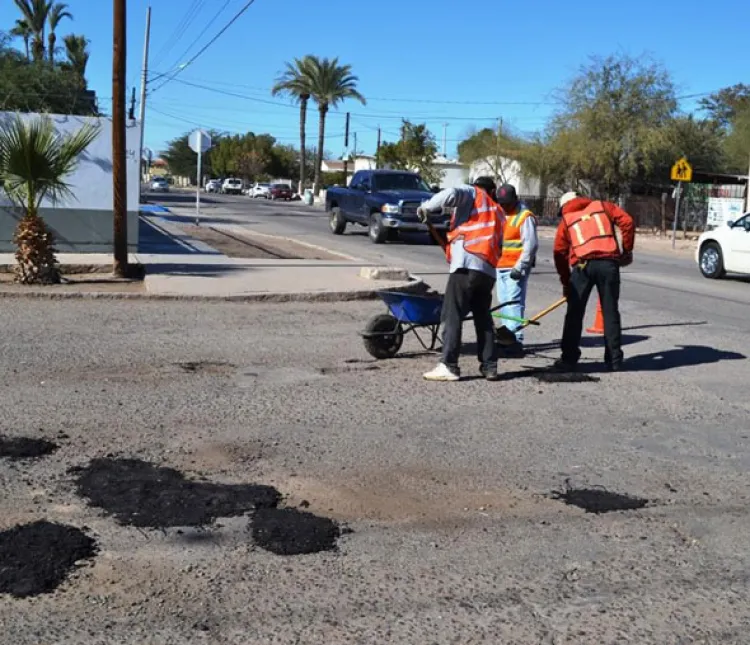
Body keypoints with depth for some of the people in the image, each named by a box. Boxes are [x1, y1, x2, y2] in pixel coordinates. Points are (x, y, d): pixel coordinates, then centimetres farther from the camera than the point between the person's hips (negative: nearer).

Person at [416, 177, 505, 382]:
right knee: (483, 318, 15)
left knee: (452, 316, -5)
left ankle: (449, 366, -8)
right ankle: (489, 366, 14)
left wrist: (427, 207, 2)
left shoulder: (472, 193, 13)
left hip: (468, 264, -7)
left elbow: (451, 194, -9)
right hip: (488, 270, 7)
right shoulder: (497, 212, 31)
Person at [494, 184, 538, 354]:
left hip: (516, 268, -8)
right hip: (500, 267, 8)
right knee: (503, 302, 11)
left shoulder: (525, 217, -8)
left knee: (514, 302, -14)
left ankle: (516, 340, -17)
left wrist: (519, 267, -18)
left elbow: (531, 245, -14)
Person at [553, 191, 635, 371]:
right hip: (608, 263, 1)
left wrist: (566, 282, 20)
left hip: (582, 265, -1)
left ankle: (569, 359, 6)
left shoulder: (566, 219, 19)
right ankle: (614, 360, 12)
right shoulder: (603, 206, 20)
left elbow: (559, 252, 15)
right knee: (610, 312, 8)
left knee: (575, 313, 7)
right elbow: (627, 222, 6)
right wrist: (627, 250, 15)